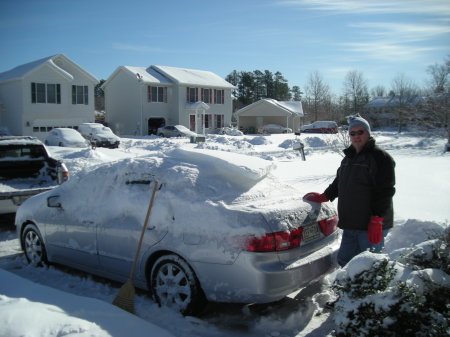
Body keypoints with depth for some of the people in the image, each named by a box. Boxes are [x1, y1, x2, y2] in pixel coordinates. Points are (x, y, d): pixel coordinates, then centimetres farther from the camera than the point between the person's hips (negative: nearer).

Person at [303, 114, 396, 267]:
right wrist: (323, 197, 23)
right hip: (350, 225, 8)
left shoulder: (379, 157, -10)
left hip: (370, 226, -8)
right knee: (344, 260, 15)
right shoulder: (348, 158, 17)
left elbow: (385, 191, -16)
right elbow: (338, 183, 30)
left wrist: (376, 221, -20)